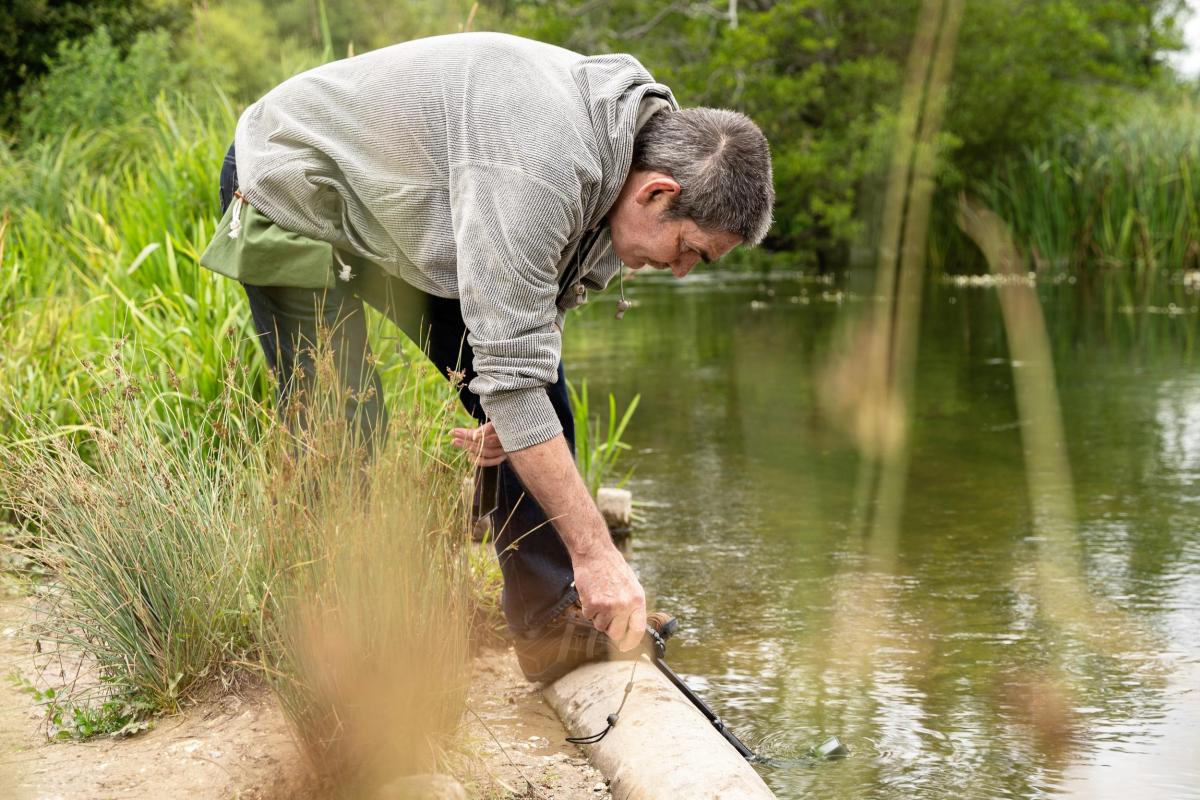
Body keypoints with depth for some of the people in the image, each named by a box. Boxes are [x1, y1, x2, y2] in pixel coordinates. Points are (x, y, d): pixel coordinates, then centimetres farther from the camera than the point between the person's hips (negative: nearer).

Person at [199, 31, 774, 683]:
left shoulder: (627, 144, -10)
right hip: (293, 194, -8)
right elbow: (511, 369, -39)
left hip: (411, 206, 9)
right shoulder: (537, 164, -39)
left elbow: (540, 304, 5)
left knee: (541, 400, 3)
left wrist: (516, 410, -14)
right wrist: (596, 553, -36)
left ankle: (551, 625, 9)